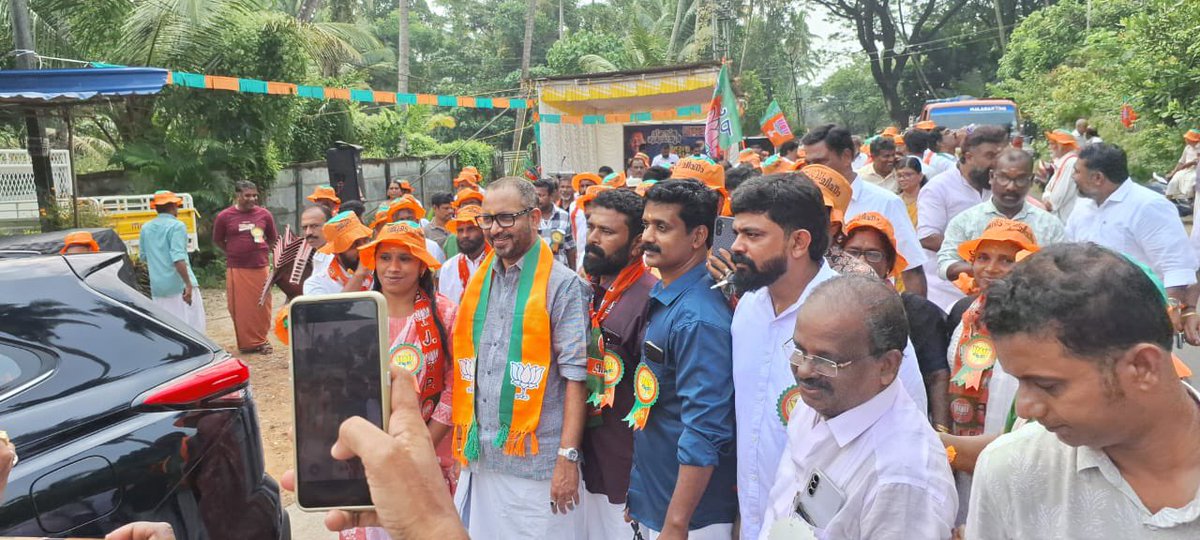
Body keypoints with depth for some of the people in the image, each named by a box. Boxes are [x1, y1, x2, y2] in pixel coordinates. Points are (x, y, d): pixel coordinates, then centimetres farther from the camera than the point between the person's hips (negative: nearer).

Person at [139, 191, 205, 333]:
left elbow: (143, 257, 21)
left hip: (157, 287, 7)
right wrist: (188, 284, -22)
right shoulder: (176, 226, -8)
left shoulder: (146, 228, 11)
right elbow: (178, 258, -19)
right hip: (179, 285, -6)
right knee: (192, 328, -2)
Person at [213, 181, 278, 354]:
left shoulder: (264, 214, 4)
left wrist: (260, 252, 9)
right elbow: (217, 241, 11)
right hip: (237, 270, -2)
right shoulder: (224, 216, -2)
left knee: (262, 307, 6)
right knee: (241, 308, 2)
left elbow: (272, 238, 18)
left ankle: (261, 340, 20)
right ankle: (246, 343, 12)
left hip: (261, 267, 2)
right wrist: (235, 253, 7)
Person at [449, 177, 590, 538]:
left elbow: (575, 373, -11)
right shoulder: (478, 281, 9)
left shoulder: (562, 284, -8)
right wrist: (461, 438, 10)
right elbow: (464, 363, 14)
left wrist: (568, 457, -15)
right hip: (478, 456, 6)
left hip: (534, 460, -5)